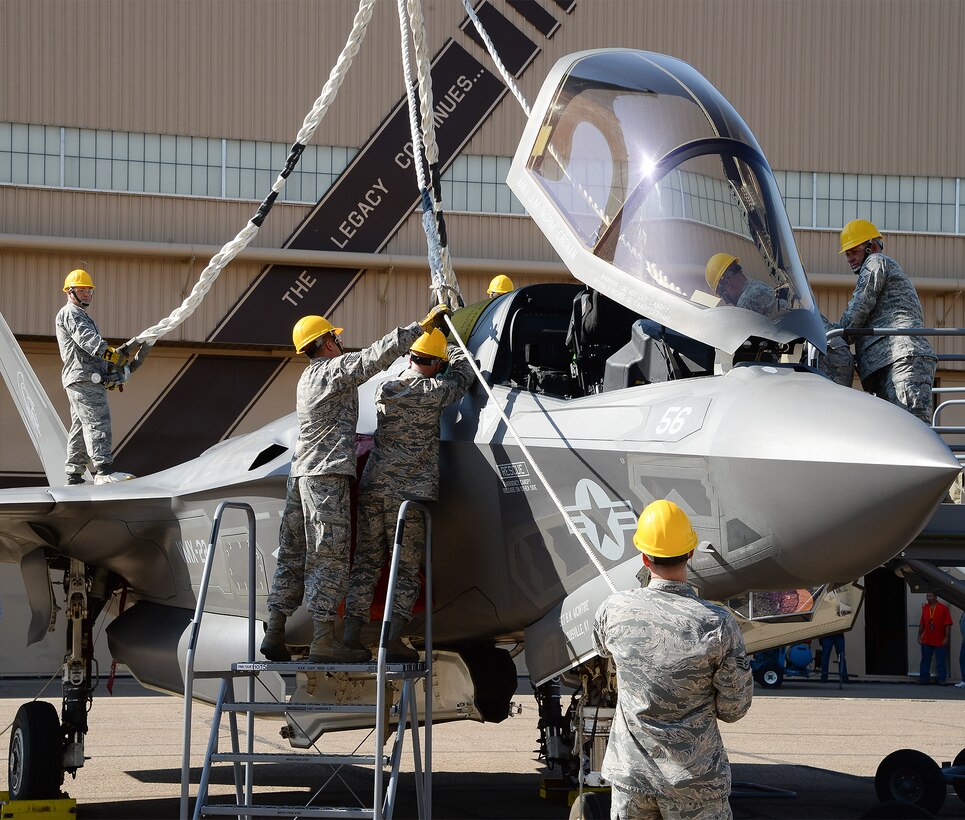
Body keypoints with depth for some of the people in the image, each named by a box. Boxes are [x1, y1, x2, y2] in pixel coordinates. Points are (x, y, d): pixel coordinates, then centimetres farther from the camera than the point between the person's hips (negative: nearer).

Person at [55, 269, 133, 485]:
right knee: (97, 421, -20)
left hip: (88, 378, 11)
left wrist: (108, 374, 20)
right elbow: (86, 338, -21)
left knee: (80, 427, 9)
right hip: (83, 378, -11)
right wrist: (110, 353, -36)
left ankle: (74, 476, 10)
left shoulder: (82, 315, 32)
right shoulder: (70, 313, -2)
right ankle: (103, 471, -30)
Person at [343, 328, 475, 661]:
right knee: (406, 567, 2)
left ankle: (351, 633, 7)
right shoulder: (433, 392, -7)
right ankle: (394, 638, -4)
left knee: (366, 561, 9)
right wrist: (449, 350, 31)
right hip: (409, 492, -5)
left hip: (373, 487, 5)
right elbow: (463, 370, 11)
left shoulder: (383, 390, 7)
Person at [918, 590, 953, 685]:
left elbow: (947, 624, -8)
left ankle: (941, 679, 7)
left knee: (940, 662, 1)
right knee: (925, 660, 7)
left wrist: (947, 637, -13)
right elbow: (922, 624, 12)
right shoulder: (925, 608, 8)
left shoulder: (943, 608, -7)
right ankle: (924, 677, 14)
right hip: (927, 641, 4)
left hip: (940, 641, -4)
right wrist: (919, 635, 9)